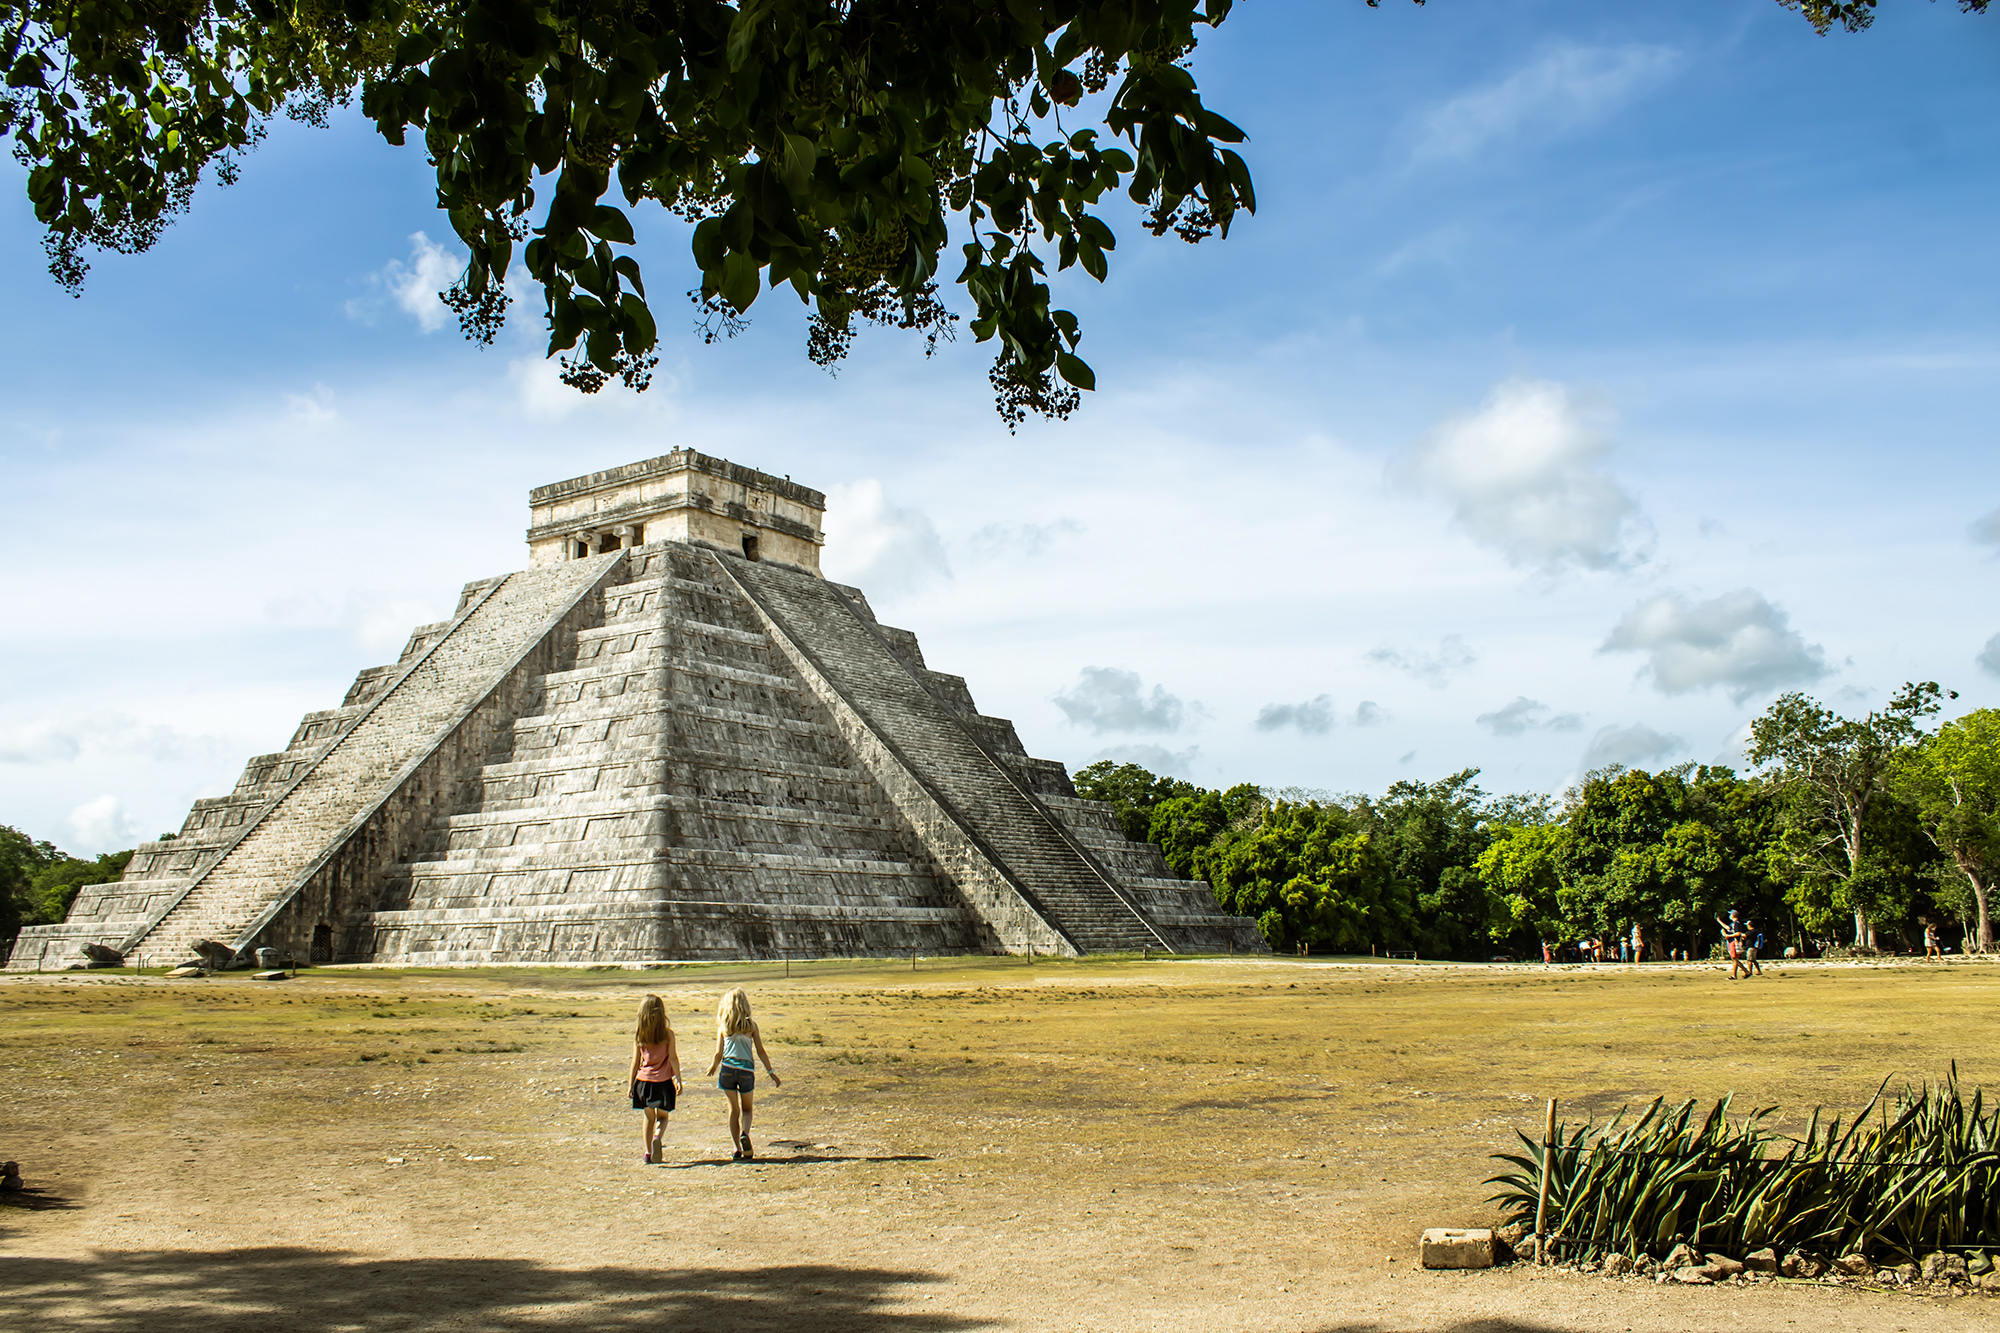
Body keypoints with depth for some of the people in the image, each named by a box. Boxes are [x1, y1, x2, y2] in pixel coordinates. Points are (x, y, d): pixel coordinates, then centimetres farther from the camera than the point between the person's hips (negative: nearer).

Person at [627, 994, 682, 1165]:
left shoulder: (638, 1036, -2)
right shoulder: (668, 1034, -7)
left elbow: (636, 1061, 0)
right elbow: (673, 1058, -8)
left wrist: (631, 1083, 7)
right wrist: (678, 1079, -5)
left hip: (643, 1080, 2)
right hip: (663, 1080, -2)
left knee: (649, 1117, 15)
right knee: (662, 1116, 11)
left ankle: (648, 1153, 13)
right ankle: (657, 1137, -20)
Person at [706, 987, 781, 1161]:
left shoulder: (722, 1027, 2)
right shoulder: (751, 1025, 0)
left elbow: (718, 1053, 3)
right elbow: (760, 1052, 0)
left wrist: (713, 1066, 24)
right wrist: (771, 1073, 6)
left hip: (727, 1069, 0)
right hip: (746, 1069, 0)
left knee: (733, 1109, 14)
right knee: (746, 1108, 16)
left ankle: (736, 1148, 11)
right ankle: (745, 1134, -13)